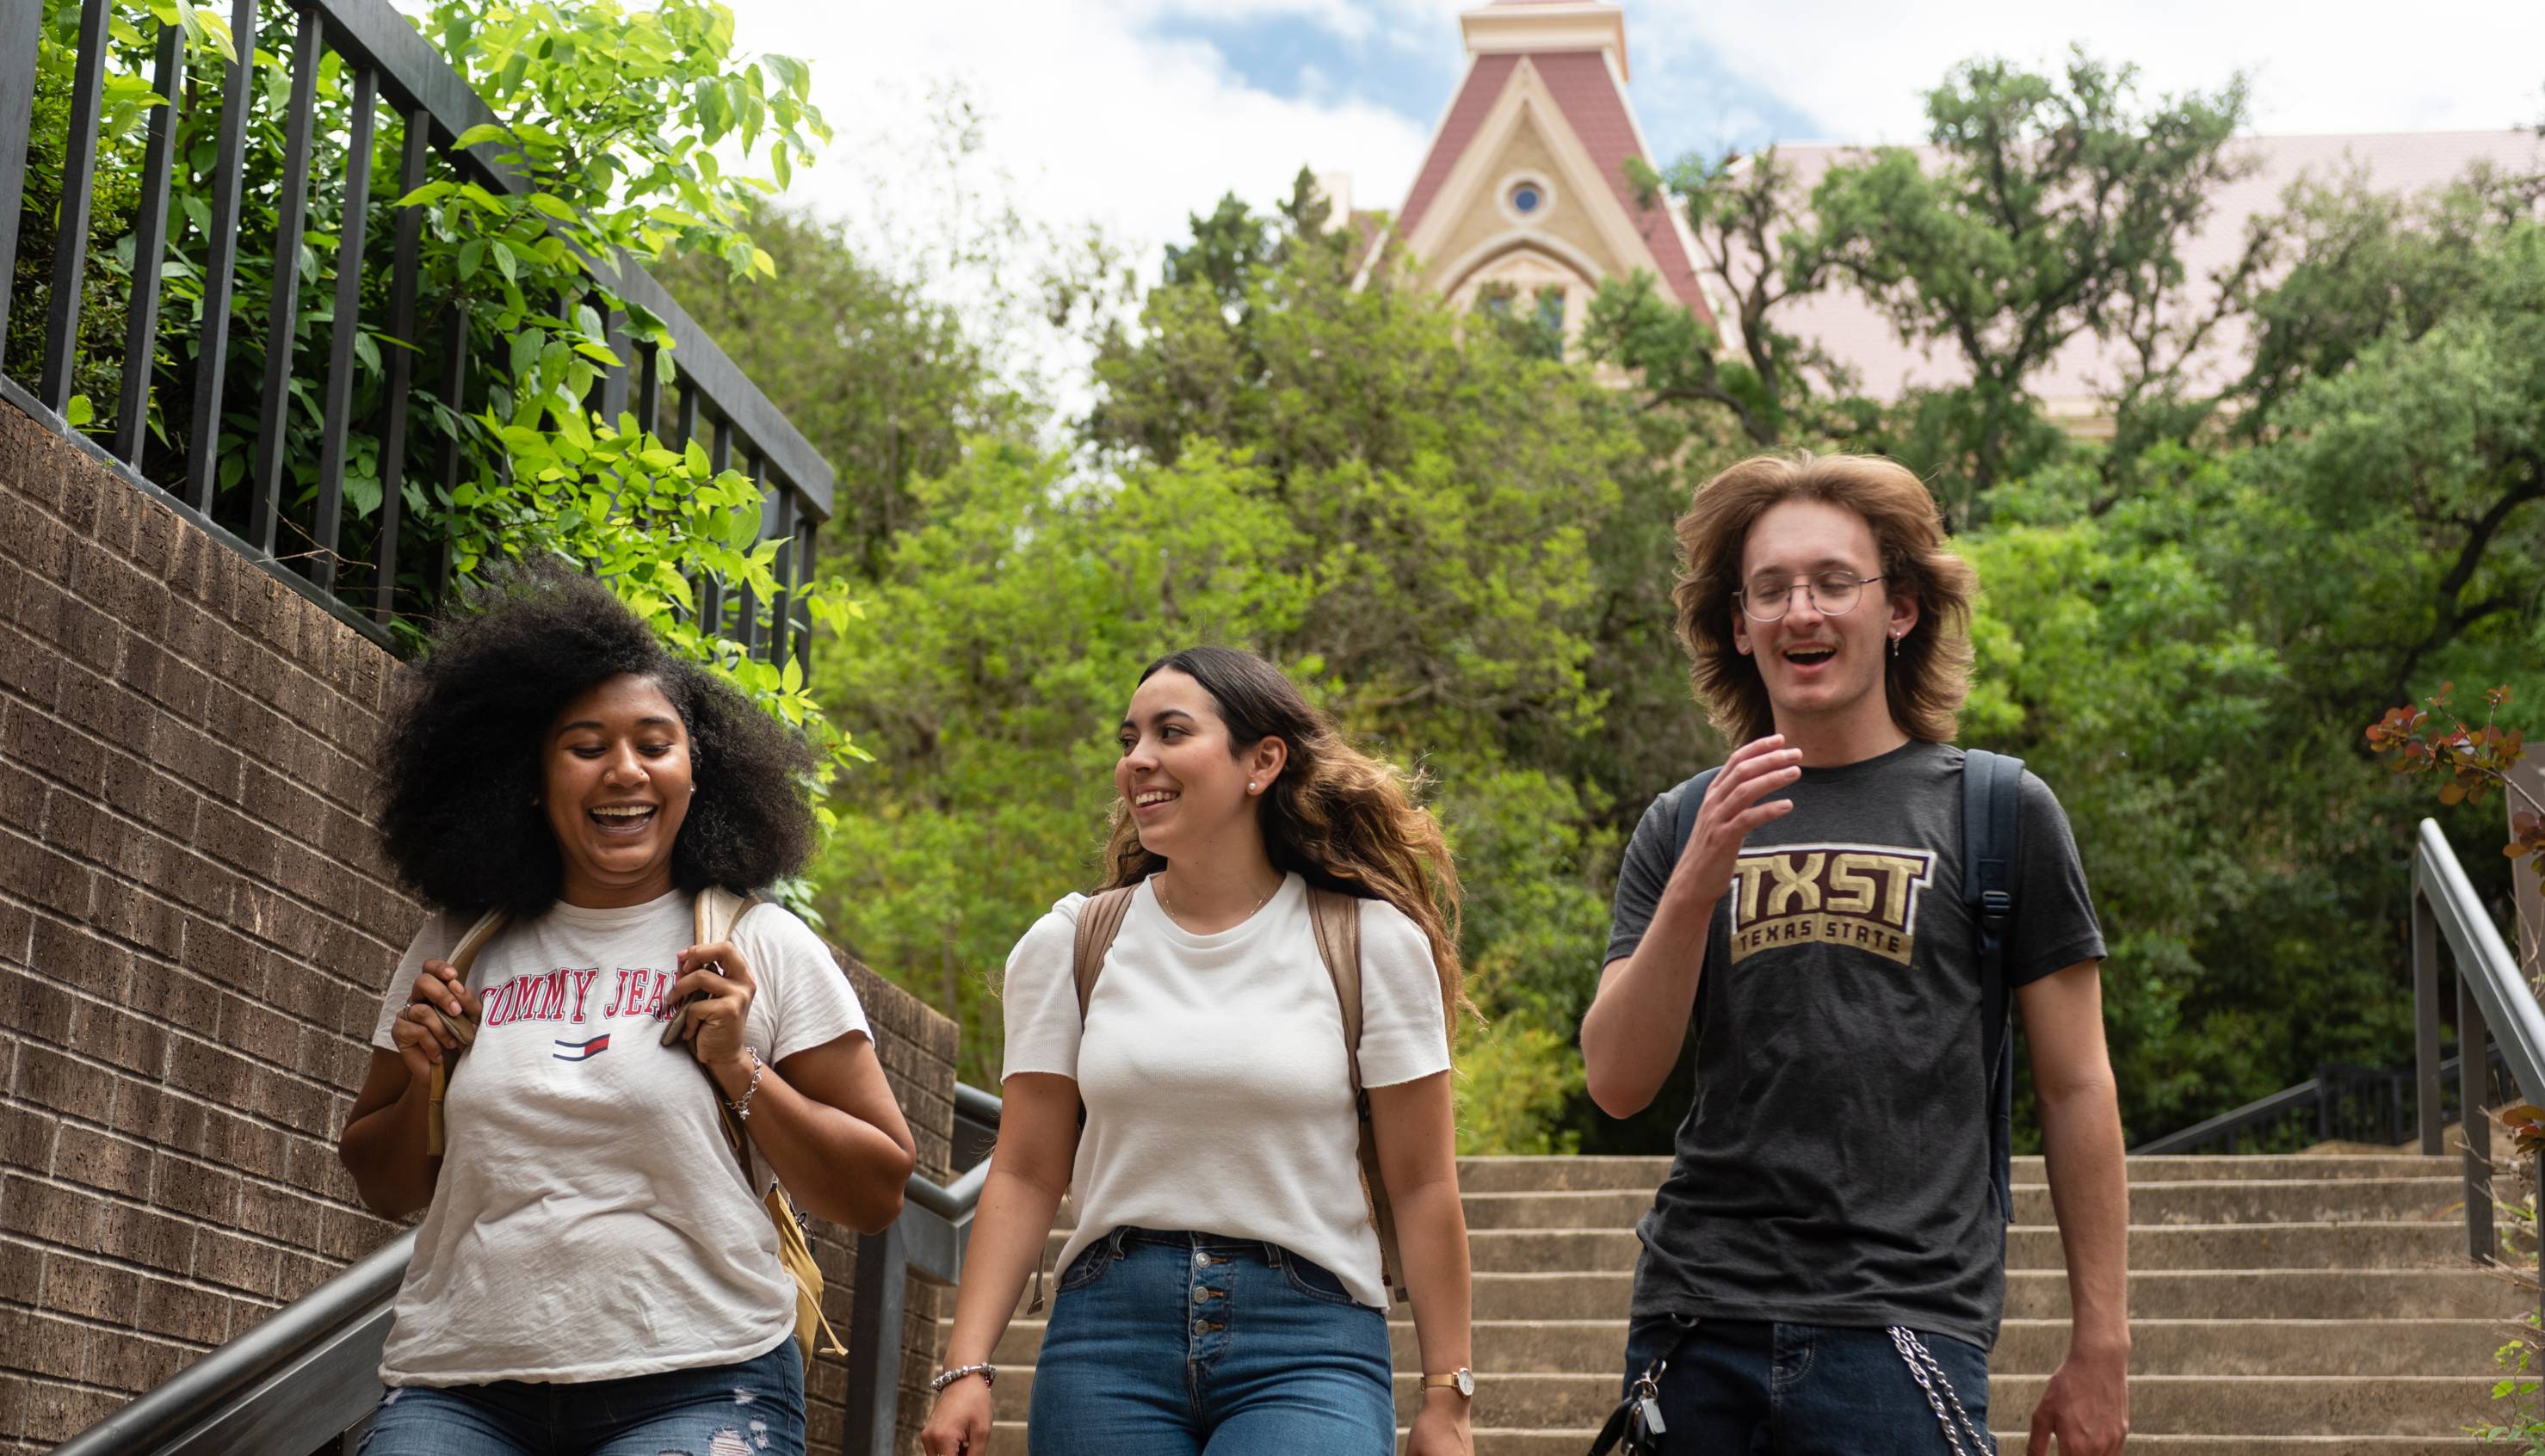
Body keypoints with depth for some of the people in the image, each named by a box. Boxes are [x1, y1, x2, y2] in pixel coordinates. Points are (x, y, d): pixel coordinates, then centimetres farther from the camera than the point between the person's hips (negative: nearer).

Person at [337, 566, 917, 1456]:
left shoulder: (765, 948, 4)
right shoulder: (455, 950, 12)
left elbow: (877, 1195, 5)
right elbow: (385, 1189, 22)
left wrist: (739, 1073, -6)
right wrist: (425, 1084, 3)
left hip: (693, 1384, -2)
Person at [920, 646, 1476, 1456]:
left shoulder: (1374, 942, 1)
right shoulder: (1070, 944, 7)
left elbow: (1422, 1184, 1)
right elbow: (1026, 1176, 5)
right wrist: (967, 1366, -4)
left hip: (1307, 1336, -2)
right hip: (1109, 1327, 2)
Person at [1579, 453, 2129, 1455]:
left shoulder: (1999, 815, 4)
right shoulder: (1682, 828, 10)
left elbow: (2075, 1092, 5)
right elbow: (1617, 1084, 0)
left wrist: (2100, 1348, 3)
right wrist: (1696, 884, -13)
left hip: (1904, 1326, -2)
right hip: (1697, 1317, 2)